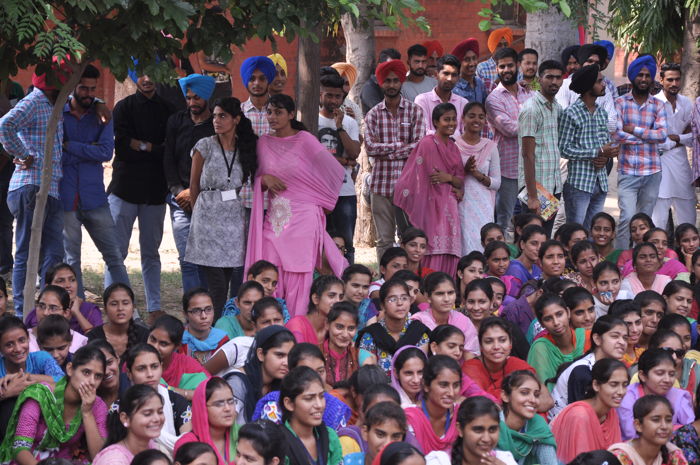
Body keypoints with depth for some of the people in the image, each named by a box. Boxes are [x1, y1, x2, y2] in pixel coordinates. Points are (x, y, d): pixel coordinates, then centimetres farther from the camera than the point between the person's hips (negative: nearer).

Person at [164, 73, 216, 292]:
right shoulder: (176, 122, 14)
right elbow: (168, 160, 12)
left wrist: (195, 192, -8)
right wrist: (178, 191, -1)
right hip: (181, 200, 3)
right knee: (187, 259, -3)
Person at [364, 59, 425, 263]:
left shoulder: (415, 111, 5)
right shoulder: (373, 114, 9)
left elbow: (419, 146, -6)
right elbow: (370, 147, -4)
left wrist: (386, 151, -8)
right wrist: (401, 145, -8)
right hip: (381, 183, 2)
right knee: (384, 239, 4)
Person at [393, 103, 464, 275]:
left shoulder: (453, 147, 17)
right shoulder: (428, 143, -7)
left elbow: (460, 180, 14)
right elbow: (432, 178, -9)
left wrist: (449, 178, -7)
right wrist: (455, 189, -1)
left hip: (449, 208, 7)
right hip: (432, 206, -7)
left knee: (449, 256, 0)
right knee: (434, 254, -13)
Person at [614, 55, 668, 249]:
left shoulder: (658, 105, 9)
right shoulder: (620, 102, 3)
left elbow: (662, 135, -5)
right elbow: (617, 133, -10)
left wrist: (635, 130, -10)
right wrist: (648, 136, -6)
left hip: (652, 171, 3)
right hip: (627, 170, -3)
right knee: (627, 218, -12)